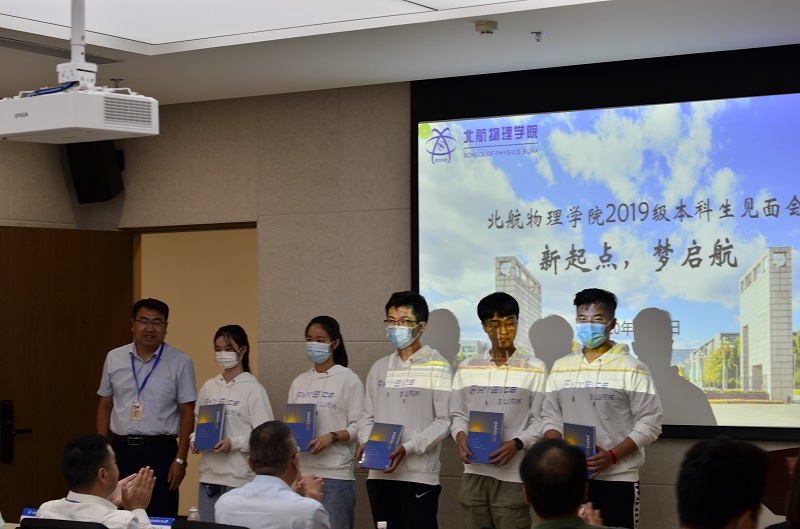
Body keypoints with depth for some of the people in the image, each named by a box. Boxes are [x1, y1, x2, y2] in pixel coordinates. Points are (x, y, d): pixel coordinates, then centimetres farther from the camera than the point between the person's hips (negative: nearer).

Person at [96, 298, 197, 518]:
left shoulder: (180, 363, -3)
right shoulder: (114, 358, 7)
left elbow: (187, 413, -3)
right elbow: (105, 406, 12)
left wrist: (180, 460, -7)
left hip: (160, 450, -3)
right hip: (121, 449, 3)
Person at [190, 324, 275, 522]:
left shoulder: (253, 389, -7)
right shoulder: (208, 387, 10)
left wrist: (234, 443, -20)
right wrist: (195, 441, -2)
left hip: (240, 478, -5)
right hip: (209, 475, 5)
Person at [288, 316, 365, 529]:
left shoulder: (349, 380, -1)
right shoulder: (299, 382, 14)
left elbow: (359, 426, -6)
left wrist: (332, 437, -21)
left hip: (335, 474, -5)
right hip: (302, 472, 5)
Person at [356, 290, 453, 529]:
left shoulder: (437, 366, -2)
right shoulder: (379, 368, 15)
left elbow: (444, 420, -7)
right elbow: (368, 416, 16)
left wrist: (408, 448, -17)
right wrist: (366, 443, -4)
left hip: (419, 474, -5)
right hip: (379, 474, 5)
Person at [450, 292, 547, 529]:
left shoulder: (535, 368, 0)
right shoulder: (466, 368, 11)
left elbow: (541, 421, -2)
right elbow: (458, 415, 14)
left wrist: (516, 444, -17)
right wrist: (460, 437, -7)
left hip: (513, 475, -3)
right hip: (474, 473, 3)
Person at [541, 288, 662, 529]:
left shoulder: (632, 369, -4)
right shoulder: (561, 367, 11)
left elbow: (649, 424, -7)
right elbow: (551, 417, 13)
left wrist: (612, 456, -17)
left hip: (617, 479, -4)